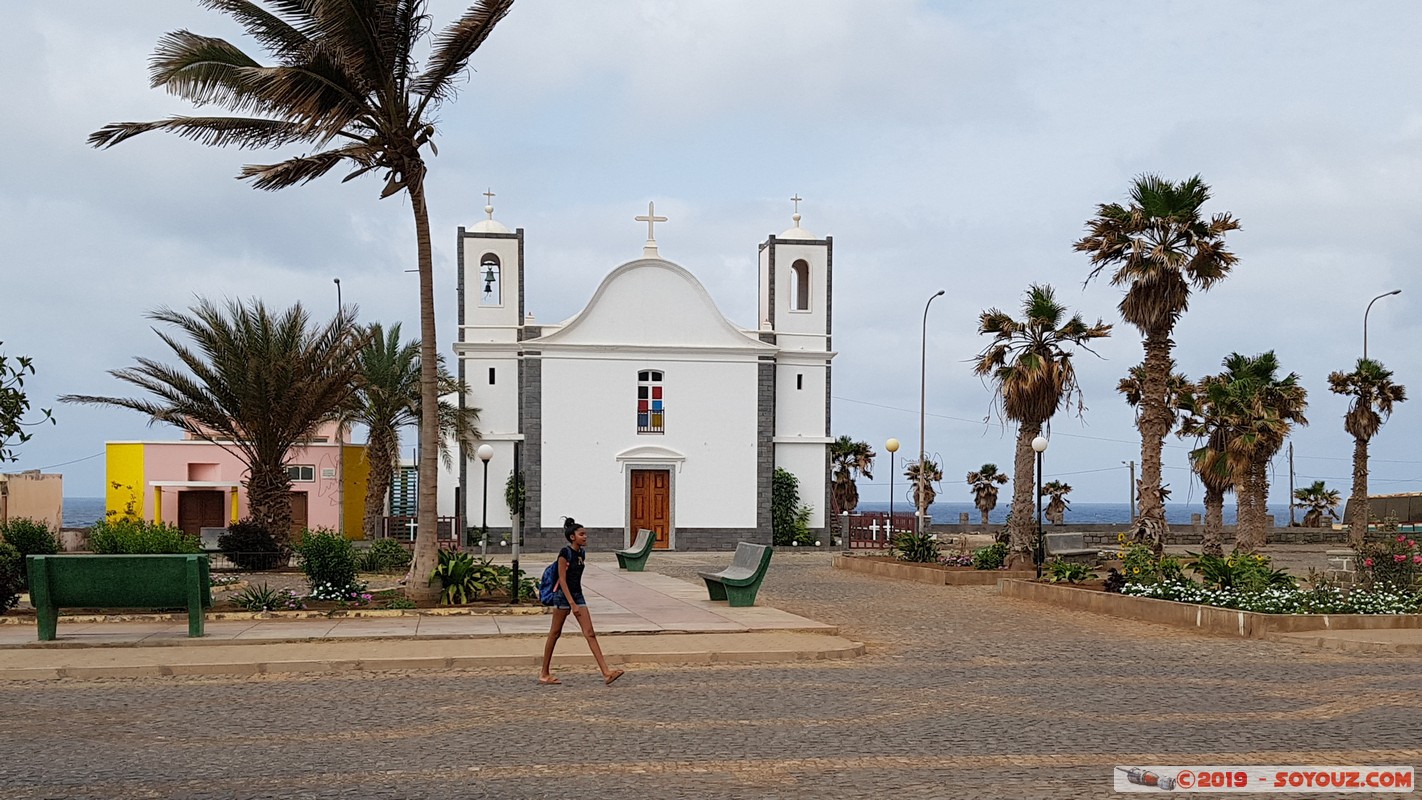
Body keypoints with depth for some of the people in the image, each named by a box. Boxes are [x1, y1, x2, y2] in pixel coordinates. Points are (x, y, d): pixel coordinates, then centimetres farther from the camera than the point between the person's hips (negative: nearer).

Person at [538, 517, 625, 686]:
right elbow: (562, 579, -17)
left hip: (578, 595, 7)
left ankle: (606, 673, -9)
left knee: (590, 633, -1)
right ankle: (544, 674, 13)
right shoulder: (565, 553, -14)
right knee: (555, 634, 3)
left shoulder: (582, 553, 8)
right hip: (563, 596, -7)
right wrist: (572, 604, -21)